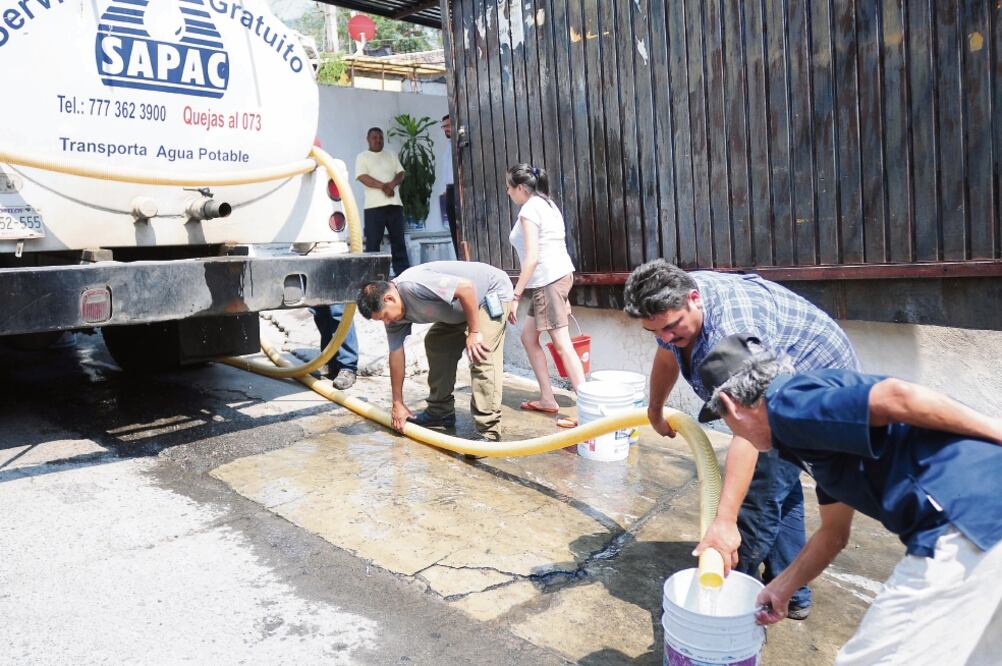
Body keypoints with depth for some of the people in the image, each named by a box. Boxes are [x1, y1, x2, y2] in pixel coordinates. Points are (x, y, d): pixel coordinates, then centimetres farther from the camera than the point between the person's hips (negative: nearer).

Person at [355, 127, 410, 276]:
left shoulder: (391, 155, 20)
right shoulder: (362, 157, 7)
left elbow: (400, 173, 11)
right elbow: (363, 177, -7)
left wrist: (392, 183, -11)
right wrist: (383, 186, -16)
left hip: (394, 204, 4)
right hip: (374, 205, -4)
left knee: (398, 240, 3)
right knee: (373, 242, -4)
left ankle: (403, 273, 5)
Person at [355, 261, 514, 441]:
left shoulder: (414, 285, -32)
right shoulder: (394, 313, -3)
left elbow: (467, 287, -33)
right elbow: (396, 355, 3)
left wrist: (474, 332, -25)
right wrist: (397, 403, 7)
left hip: (493, 290, -10)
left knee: (481, 358, -21)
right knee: (435, 342, 12)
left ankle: (488, 431, -17)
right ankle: (441, 412, 22)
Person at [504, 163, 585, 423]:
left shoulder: (529, 209, -10)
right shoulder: (546, 204, 19)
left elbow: (532, 257, -18)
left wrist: (516, 295, -17)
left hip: (548, 279, -10)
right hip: (557, 275, 10)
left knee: (562, 344, -10)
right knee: (528, 337, 16)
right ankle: (547, 399, 19)